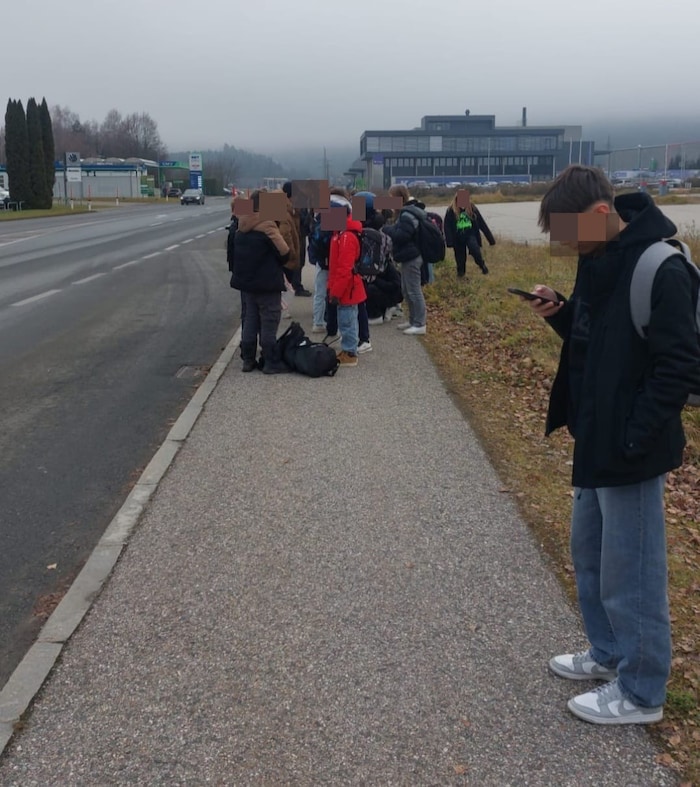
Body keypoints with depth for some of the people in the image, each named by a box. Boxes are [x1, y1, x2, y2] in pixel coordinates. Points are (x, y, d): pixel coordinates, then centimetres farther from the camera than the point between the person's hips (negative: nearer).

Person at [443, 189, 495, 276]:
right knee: (460, 259, 9)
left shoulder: (472, 209, -3)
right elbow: (447, 227, -9)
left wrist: (491, 239, 2)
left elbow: (482, 224, 1)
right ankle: (461, 272, 32)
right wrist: (449, 241, -22)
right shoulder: (451, 211, -6)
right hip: (458, 238, 1)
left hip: (470, 235, -1)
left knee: (475, 250, -28)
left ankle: (482, 265, -5)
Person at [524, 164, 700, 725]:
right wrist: (559, 313, -2)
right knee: (589, 552, 21)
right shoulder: (598, 260, 6)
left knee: (629, 572, 4)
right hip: (596, 440, 9)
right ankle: (609, 653, 41)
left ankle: (640, 693, 22)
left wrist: (631, 440, -22)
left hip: (630, 451, -9)